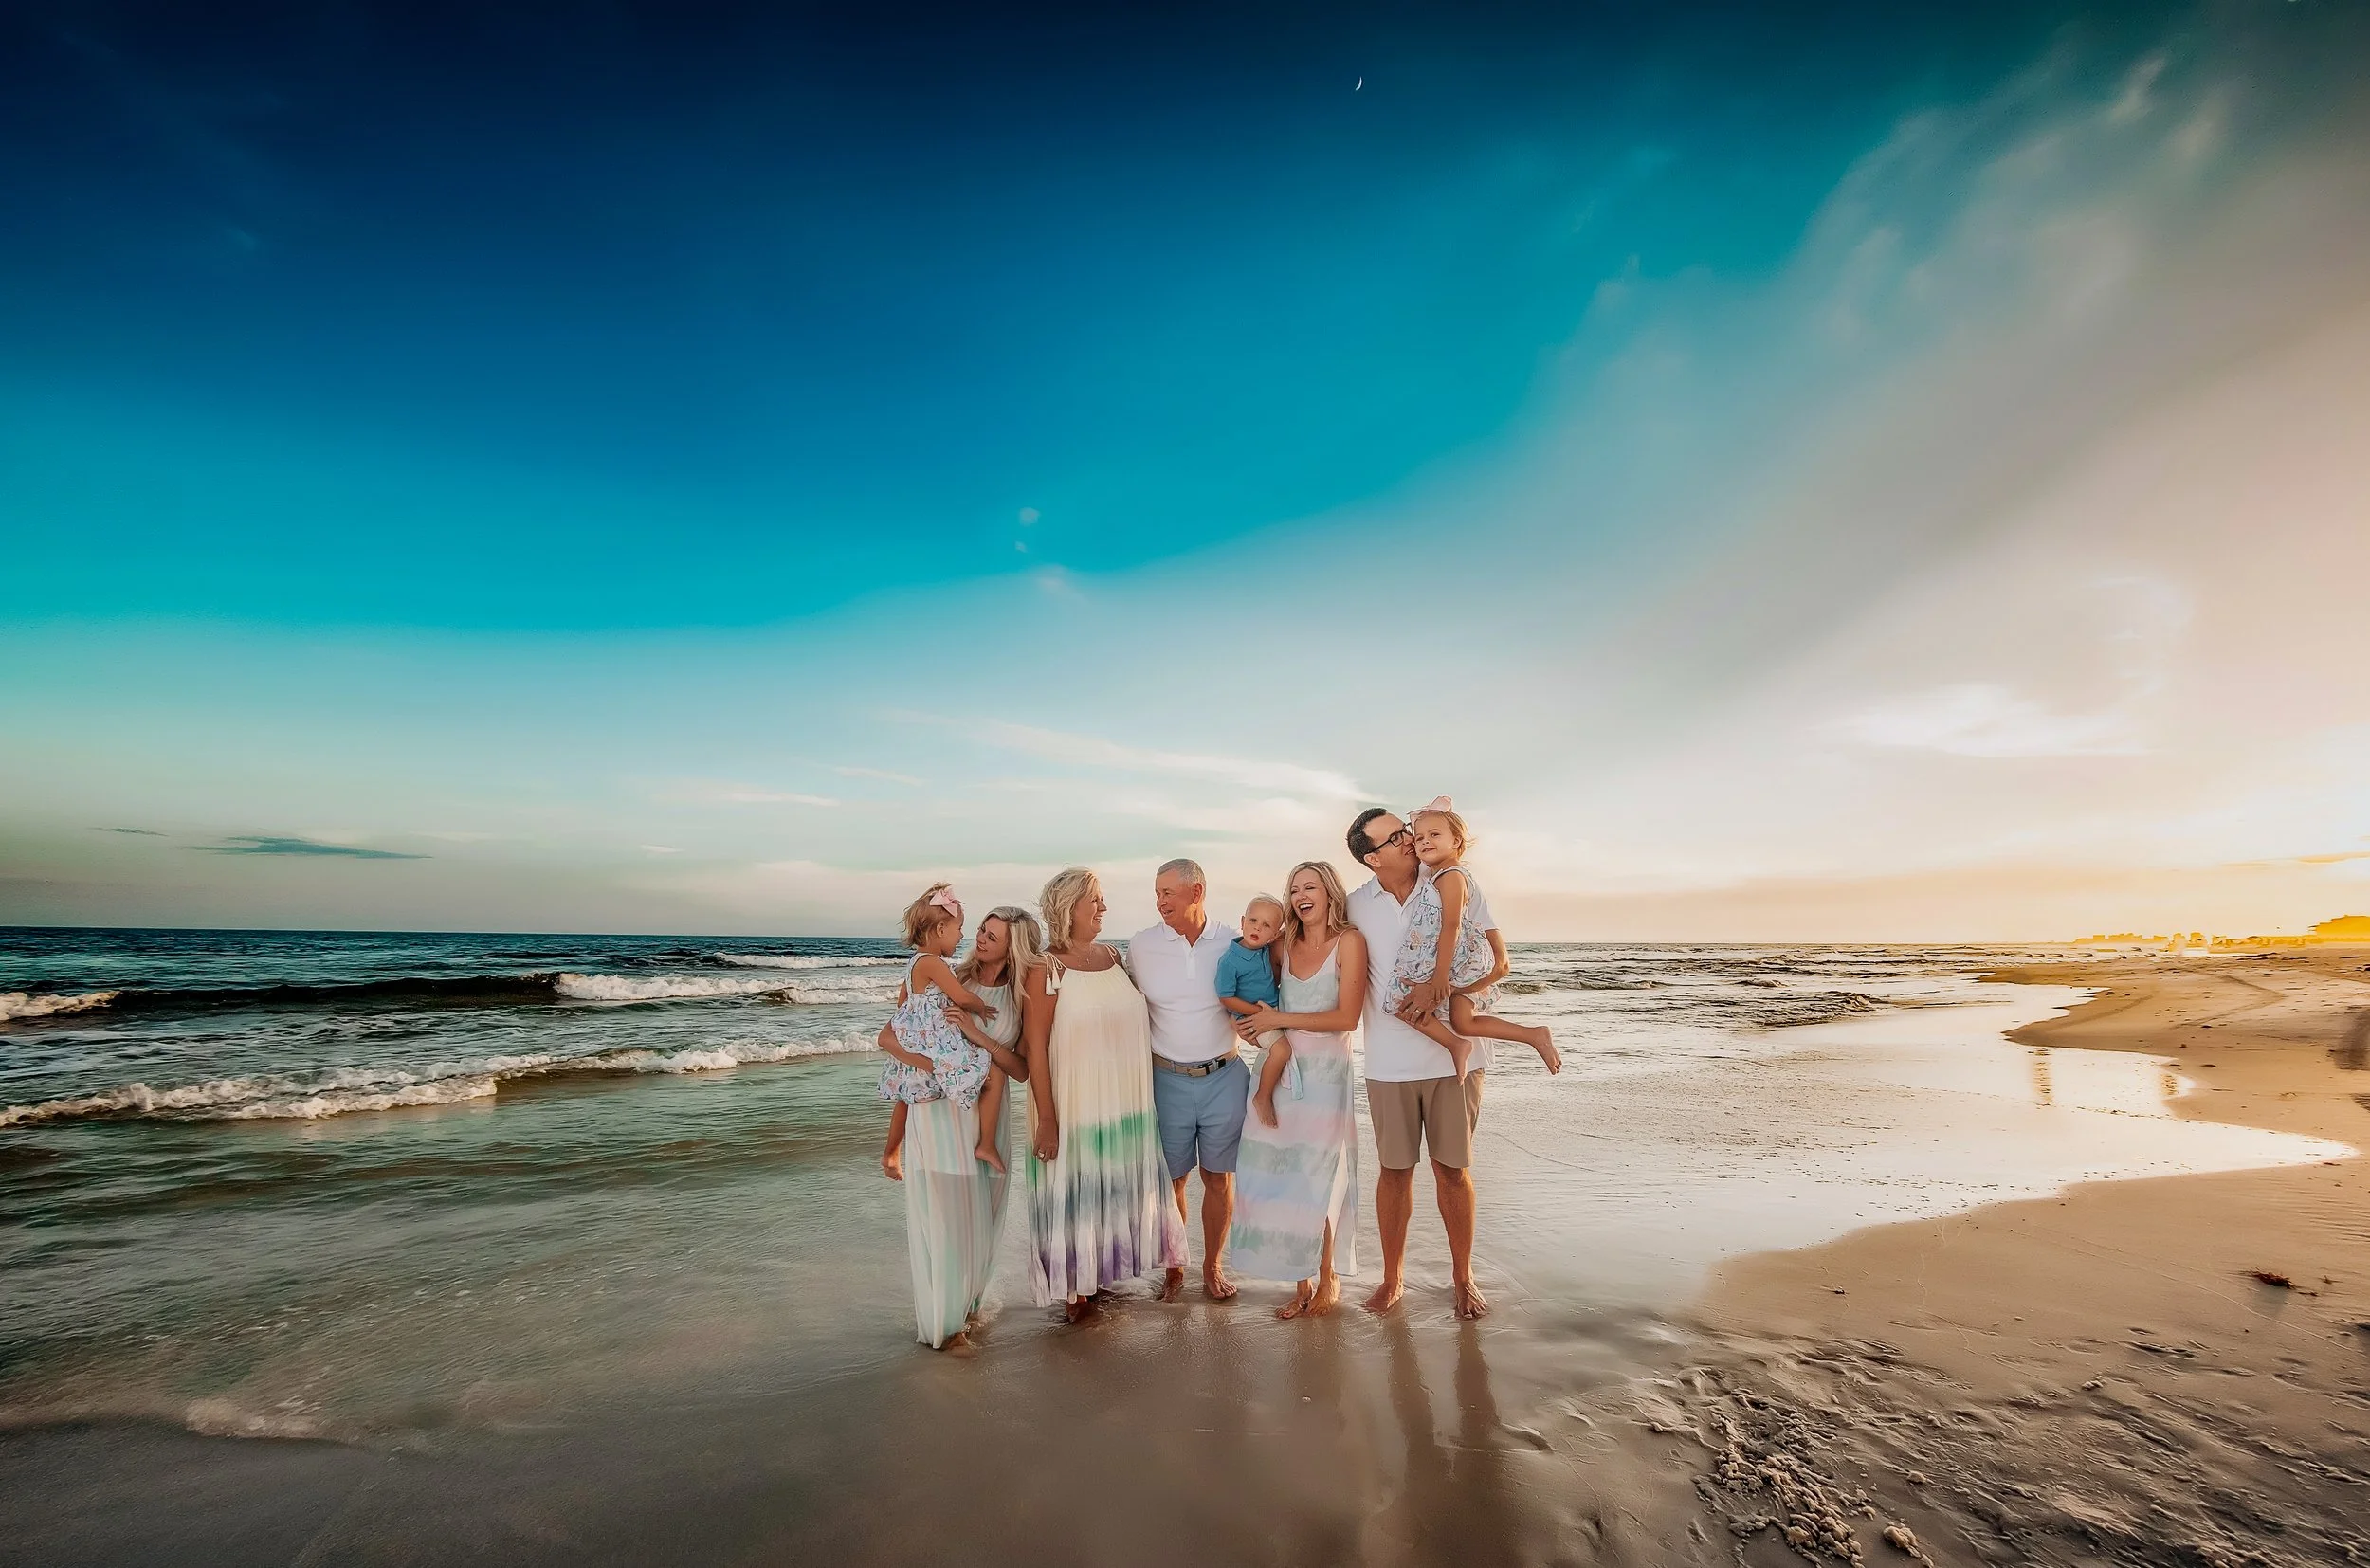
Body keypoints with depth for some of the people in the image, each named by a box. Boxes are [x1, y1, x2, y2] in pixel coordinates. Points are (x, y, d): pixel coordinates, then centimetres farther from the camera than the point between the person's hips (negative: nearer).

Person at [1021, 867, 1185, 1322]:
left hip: (1125, 1104, 6)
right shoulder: (1047, 969, -14)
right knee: (1074, 1195, 7)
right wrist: (1047, 1119, -16)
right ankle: (1075, 1288, 26)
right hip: (1076, 1108, -6)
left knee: (1114, 1190, 17)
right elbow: (1035, 1048, -14)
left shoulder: (1112, 956, 5)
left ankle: (1100, 1275, 37)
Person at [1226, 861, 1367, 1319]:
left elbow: (1347, 1018, -12)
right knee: (1283, 1177, 5)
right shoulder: (1285, 945, 9)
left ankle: (1328, 1280, 25)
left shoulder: (1349, 941, -6)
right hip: (1281, 1070, 5)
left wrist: (1281, 1020, -10)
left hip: (1325, 1073, -4)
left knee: (1317, 1179, 4)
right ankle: (1303, 1282, 21)